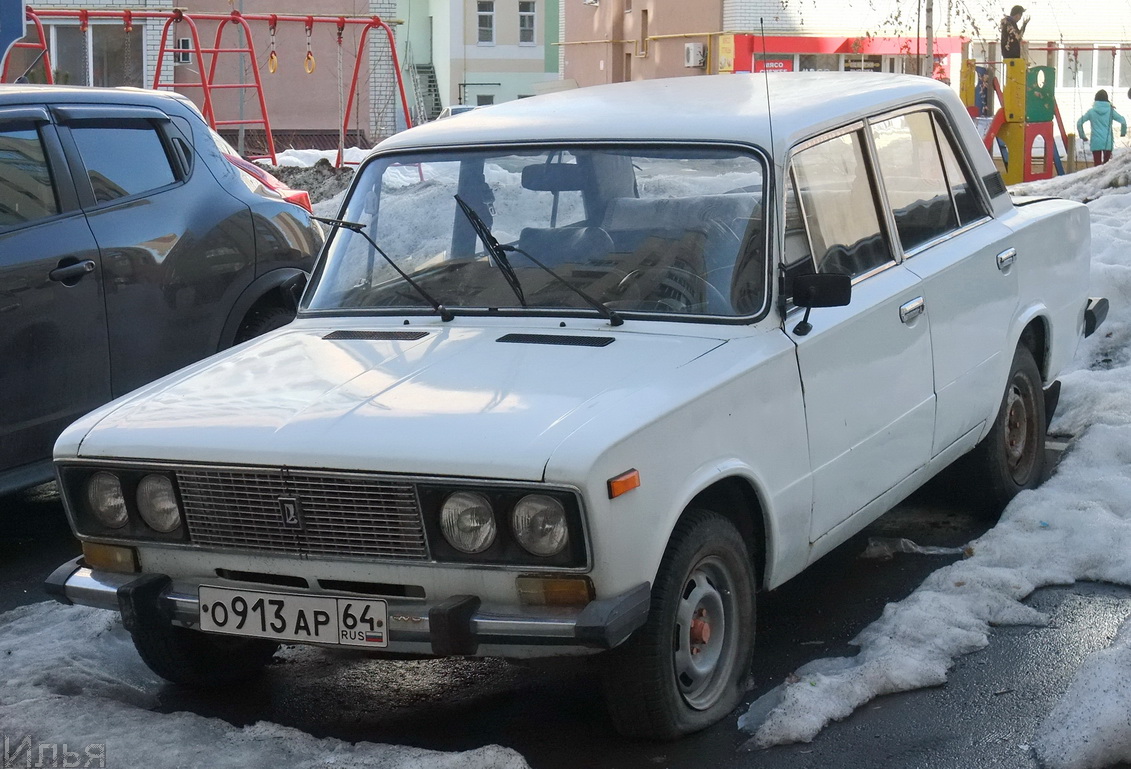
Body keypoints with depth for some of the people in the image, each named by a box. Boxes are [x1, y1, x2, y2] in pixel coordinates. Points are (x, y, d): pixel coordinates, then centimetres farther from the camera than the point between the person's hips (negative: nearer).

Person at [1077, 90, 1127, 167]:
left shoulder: (1091, 111, 0)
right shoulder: (1110, 111, -1)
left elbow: (1079, 123, -1)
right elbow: (1123, 122, -5)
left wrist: (1082, 136, 10)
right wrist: (1123, 132, 13)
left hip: (1096, 142, 0)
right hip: (1108, 142, 0)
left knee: (1098, 165, 0)